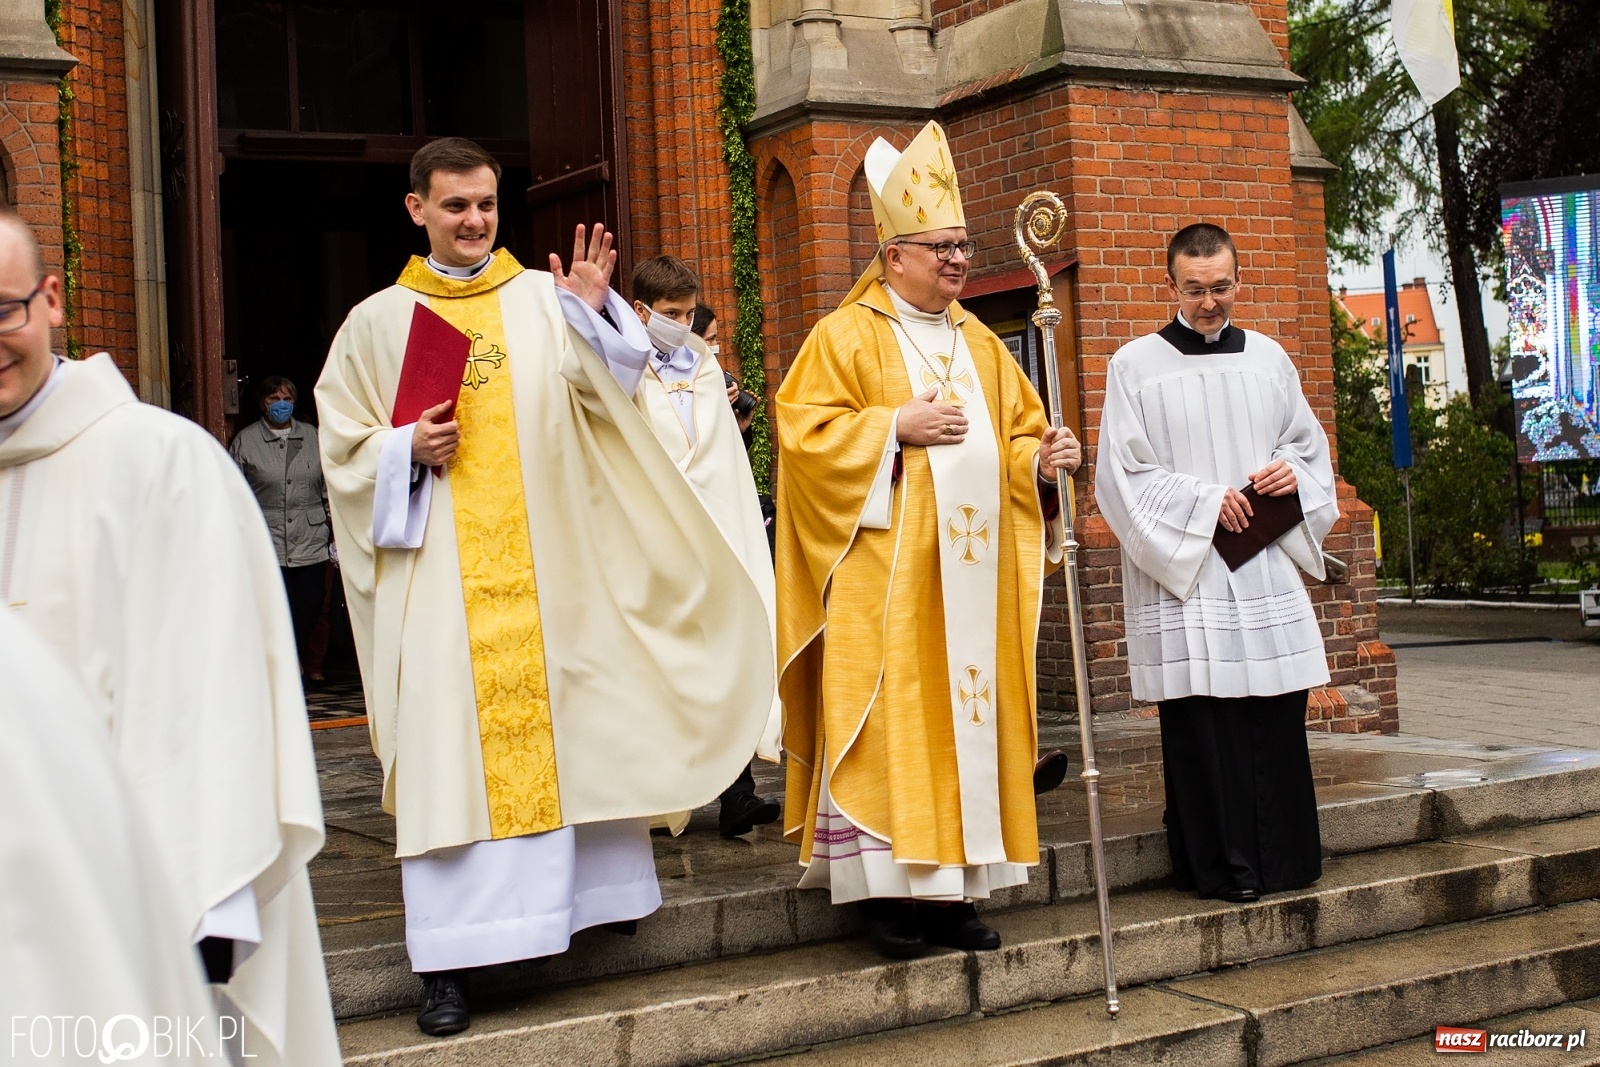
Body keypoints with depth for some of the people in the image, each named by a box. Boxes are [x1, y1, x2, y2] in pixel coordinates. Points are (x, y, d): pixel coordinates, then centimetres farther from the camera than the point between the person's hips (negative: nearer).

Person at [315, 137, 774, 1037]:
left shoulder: (544, 300, 10)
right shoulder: (379, 322, 8)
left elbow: (602, 401, -1)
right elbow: (346, 450, 8)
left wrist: (593, 316, -15)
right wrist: (409, 451, -10)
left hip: (544, 563, 1)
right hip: (442, 576, -1)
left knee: (560, 730, 6)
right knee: (449, 747, -4)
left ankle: (587, 890, 22)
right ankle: (448, 957, -2)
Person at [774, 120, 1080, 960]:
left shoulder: (979, 343, 17)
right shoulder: (847, 337, -2)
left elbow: (1018, 429, 18)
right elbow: (805, 427, -9)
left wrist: (1043, 459, -3)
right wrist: (896, 428, -15)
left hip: (973, 574, 6)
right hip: (885, 581, -6)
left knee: (968, 717, 6)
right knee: (890, 720, -7)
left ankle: (953, 887, 12)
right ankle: (887, 889, -1)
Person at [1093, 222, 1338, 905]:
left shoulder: (1267, 357, 13)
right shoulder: (1135, 366, 0)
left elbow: (1310, 444, 20)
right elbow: (1122, 476, -5)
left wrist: (1294, 474, -2)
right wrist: (1205, 502, -13)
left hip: (1266, 571, 4)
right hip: (1186, 576, -4)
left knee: (1277, 718, 5)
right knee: (1201, 726, -3)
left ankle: (1284, 861, 15)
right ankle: (1221, 867, 6)